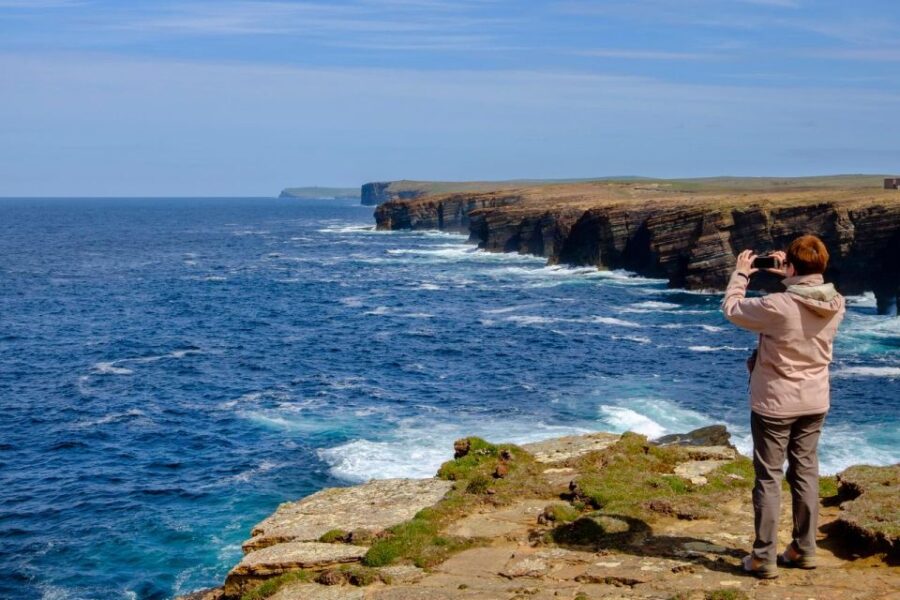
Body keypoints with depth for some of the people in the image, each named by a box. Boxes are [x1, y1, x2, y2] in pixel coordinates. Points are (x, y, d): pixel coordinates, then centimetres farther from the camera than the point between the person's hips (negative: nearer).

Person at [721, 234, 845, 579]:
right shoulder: (836, 305, -7)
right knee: (806, 472, 16)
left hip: (775, 403, -5)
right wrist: (789, 277, 16)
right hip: (815, 402, 5)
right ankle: (804, 549, 24)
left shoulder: (777, 306, -24)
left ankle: (764, 558, 7)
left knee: (768, 477, 3)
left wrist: (740, 274, 6)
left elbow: (732, 309, -7)